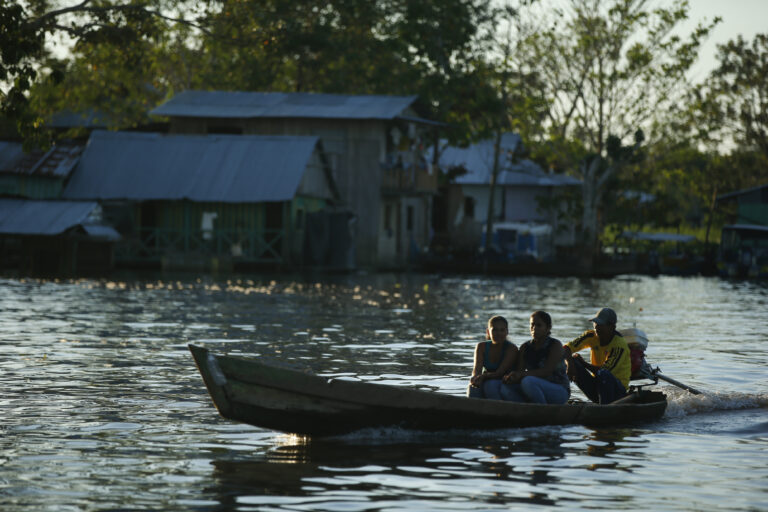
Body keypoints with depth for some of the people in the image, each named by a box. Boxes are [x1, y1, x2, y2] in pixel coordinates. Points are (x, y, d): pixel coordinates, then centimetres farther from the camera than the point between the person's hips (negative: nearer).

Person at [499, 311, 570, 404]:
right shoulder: (525, 347, 8)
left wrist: (522, 374, -33)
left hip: (560, 392, -5)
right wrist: (511, 377, -27)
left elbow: (547, 372, -21)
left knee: (527, 381, -34)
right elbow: (519, 370, -2)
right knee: (505, 388, -19)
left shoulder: (556, 345, -8)